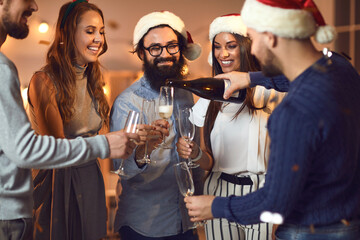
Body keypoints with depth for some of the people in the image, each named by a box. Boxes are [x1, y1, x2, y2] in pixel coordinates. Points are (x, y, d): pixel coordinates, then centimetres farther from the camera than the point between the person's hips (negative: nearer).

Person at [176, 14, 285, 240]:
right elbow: (210, 163, 7)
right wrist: (196, 152, -14)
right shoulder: (209, 98, 8)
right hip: (220, 193, 4)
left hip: (262, 195, -4)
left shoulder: (267, 92, -5)